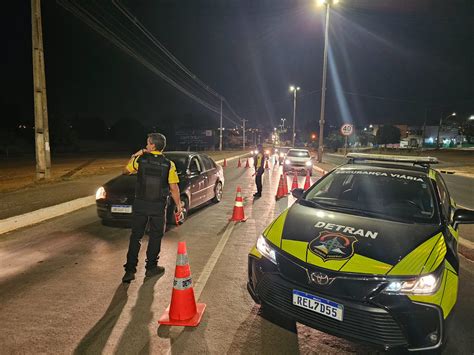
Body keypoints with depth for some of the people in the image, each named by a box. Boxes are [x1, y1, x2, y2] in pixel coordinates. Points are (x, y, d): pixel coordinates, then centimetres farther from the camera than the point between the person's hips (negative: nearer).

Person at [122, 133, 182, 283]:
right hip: (158, 206, 0)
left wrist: (134, 156, 19)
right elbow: (174, 188, -8)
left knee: (135, 236, 11)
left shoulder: (140, 160, -6)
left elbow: (126, 171, 12)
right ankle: (151, 267, 23)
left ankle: (130, 269, 13)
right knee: (155, 236, 14)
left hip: (140, 204, 1)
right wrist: (178, 205, 3)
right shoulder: (168, 164, -7)